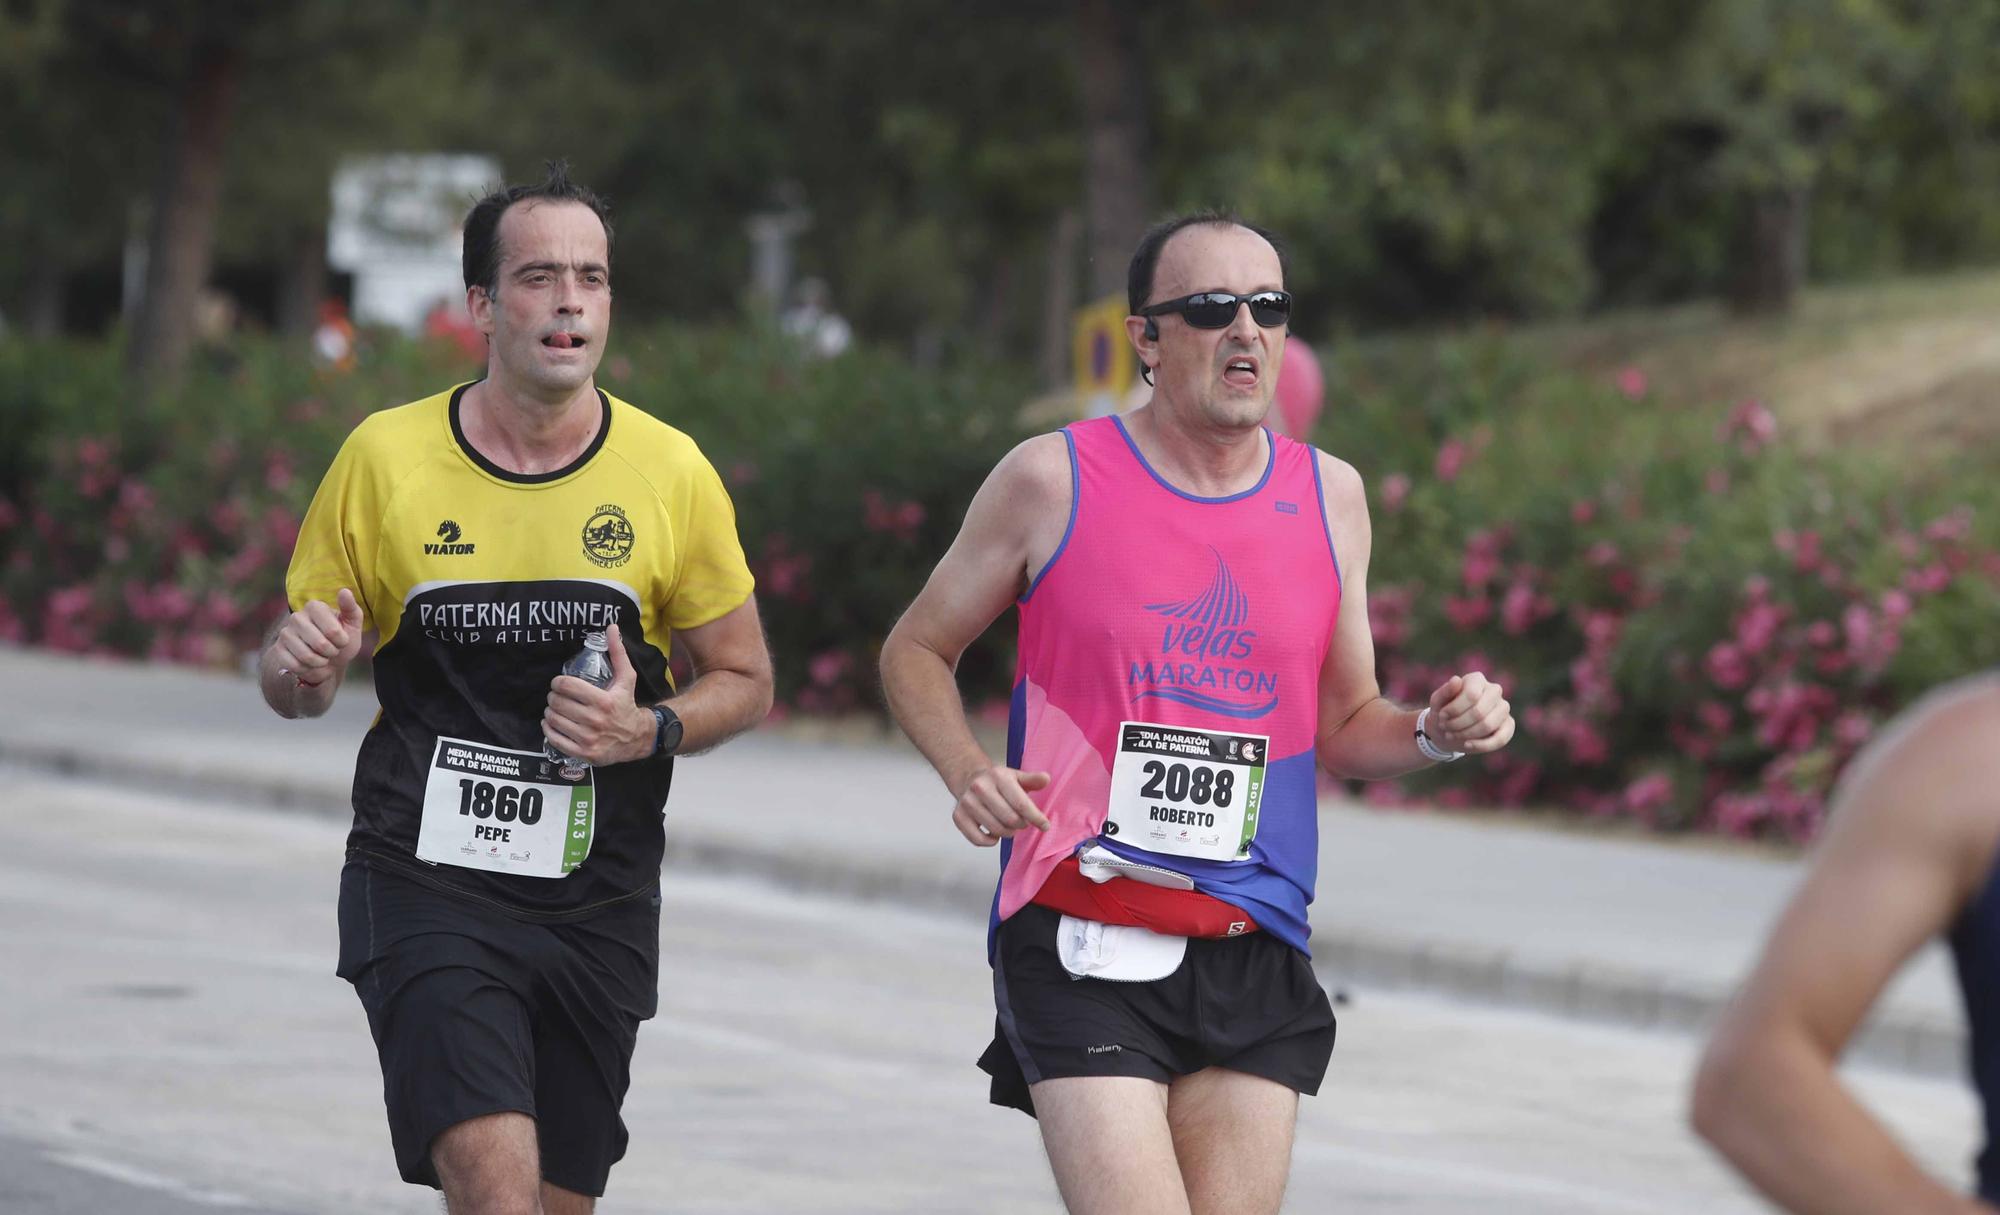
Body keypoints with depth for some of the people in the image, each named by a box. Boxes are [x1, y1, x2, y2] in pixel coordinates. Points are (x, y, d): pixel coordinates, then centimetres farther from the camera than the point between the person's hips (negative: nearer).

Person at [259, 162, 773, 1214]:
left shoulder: (670, 472, 0)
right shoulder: (385, 457, -2)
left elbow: (745, 681, 10)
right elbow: (290, 681, 8)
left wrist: (652, 730, -11)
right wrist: (302, 664, -16)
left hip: (598, 907, 2)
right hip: (425, 886, -2)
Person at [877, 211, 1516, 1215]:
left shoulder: (1329, 496, 10)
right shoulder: (1053, 480, -2)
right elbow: (916, 651, 9)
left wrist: (1434, 734, -3)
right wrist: (969, 774, -10)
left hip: (1256, 953, 4)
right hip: (1083, 943, -4)